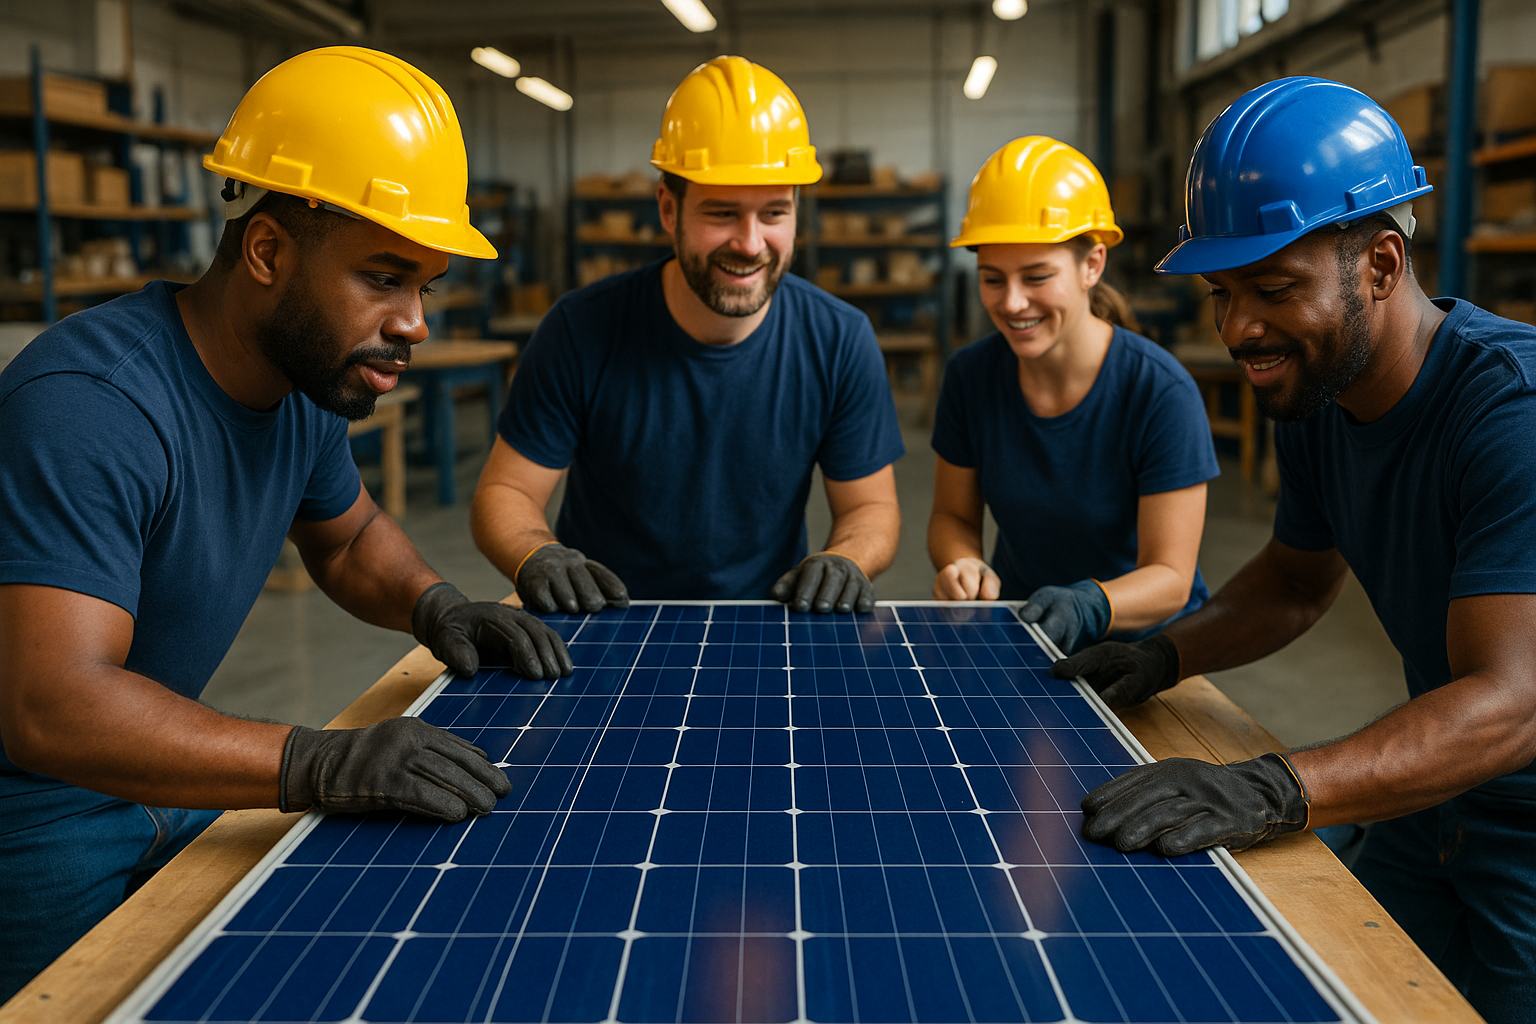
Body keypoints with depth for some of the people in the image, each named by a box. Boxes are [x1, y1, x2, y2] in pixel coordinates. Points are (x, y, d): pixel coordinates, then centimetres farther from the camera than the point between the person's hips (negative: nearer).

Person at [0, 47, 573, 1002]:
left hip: (158, 784, 8)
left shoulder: (311, 379, -5)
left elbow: (349, 535, 14)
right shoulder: (86, 409, -33)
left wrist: (435, 605, -8)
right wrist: (316, 762, -52)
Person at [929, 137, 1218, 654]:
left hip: (1141, 644, -2)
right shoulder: (970, 374, -4)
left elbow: (1170, 577, -14)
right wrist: (963, 568, -16)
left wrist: (1089, 605, -35)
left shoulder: (1162, 393, -16)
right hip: (1014, 633, 3)